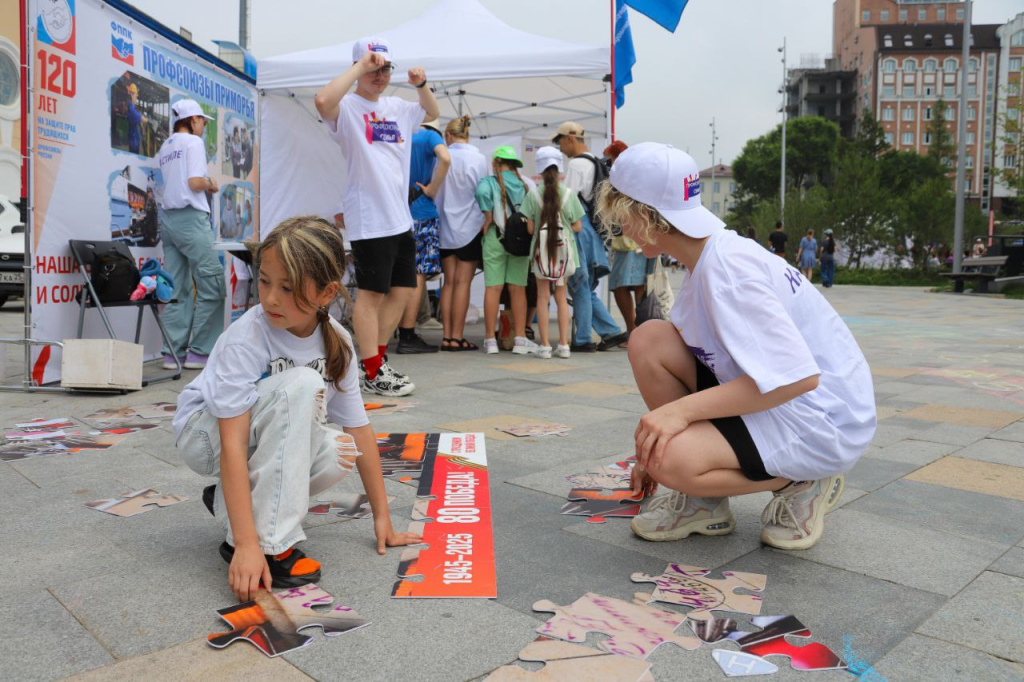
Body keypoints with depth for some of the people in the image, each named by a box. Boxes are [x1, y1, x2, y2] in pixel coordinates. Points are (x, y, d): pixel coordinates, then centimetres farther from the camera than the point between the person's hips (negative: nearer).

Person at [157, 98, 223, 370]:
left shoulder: (165, 147, 19)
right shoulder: (193, 142, -3)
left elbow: (177, 182, 17)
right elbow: (195, 183, -14)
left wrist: (205, 185, 17)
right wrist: (210, 183, 5)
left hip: (168, 218, 8)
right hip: (191, 218, -8)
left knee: (177, 290, 7)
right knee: (211, 284, -5)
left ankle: (174, 353, 6)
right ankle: (199, 352, -6)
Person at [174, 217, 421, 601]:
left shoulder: (337, 342, -15)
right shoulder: (245, 339, -30)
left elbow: (359, 428, -9)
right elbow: (232, 443, -33)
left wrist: (382, 518, -7)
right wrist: (248, 545, -39)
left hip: (267, 438, 5)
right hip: (205, 432, -5)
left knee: (339, 454, -27)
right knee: (301, 385, -32)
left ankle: (228, 501, 2)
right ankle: (269, 542, -26)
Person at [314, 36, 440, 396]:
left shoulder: (397, 107, 17)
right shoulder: (347, 107, -6)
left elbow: (432, 112, 32)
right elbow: (322, 101, -28)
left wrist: (421, 85, 13)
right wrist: (360, 66, -20)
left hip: (401, 218, 8)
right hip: (368, 220, -8)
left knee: (403, 290, 13)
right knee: (371, 293, -3)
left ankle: (378, 359, 26)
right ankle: (373, 374, 6)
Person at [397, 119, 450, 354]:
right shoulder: (430, 135, 0)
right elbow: (445, 159, -20)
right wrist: (432, 191, -11)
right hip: (421, 213, -6)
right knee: (417, 276, -6)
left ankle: (403, 333, 14)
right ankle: (408, 337, -7)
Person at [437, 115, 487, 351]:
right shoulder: (479, 159, -6)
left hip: (446, 227, 2)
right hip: (470, 227, -2)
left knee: (449, 282, 9)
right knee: (463, 282, 0)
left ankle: (447, 336, 8)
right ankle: (457, 337, 1)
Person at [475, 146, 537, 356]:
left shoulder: (490, 181, 0)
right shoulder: (526, 184, 10)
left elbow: (482, 192, -21)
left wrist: (488, 217, -11)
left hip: (496, 237, -2)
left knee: (493, 288, 1)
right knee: (518, 289, 6)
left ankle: (490, 339, 5)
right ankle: (520, 339, 7)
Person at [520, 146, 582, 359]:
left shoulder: (533, 195, -7)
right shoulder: (569, 194, -3)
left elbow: (530, 228, -6)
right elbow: (577, 227, 0)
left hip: (541, 248, -1)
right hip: (564, 248, 2)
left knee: (543, 297, 6)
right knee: (561, 296, 12)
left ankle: (545, 345, 4)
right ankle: (563, 344, 11)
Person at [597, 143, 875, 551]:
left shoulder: (726, 266, -25)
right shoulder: (708, 257, 5)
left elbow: (798, 376, -31)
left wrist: (682, 409, -28)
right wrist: (654, 444, 18)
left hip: (822, 421, -9)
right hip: (772, 399, 9)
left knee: (673, 460, -30)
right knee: (649, 340, -5)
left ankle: (801, 484, 0)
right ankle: (704, 501, 5)